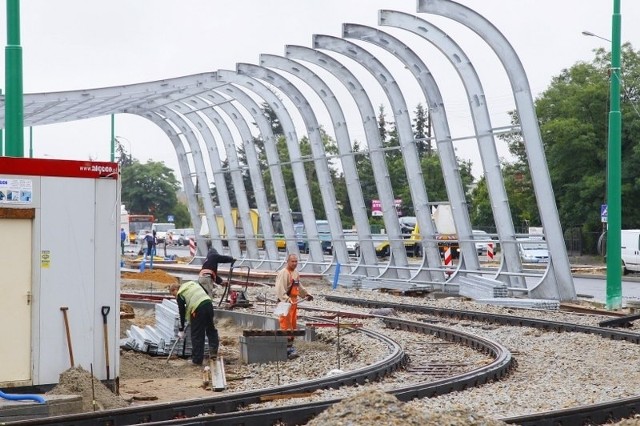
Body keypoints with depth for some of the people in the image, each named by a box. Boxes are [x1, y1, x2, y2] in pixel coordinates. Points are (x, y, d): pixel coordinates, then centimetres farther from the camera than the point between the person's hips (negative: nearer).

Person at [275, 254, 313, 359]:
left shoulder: (296, 273, 13)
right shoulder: (283, 273, -15)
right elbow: (280, 289, -24)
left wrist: (306, 294, 26)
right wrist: (287, 300, -34)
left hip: (294, 302, 9)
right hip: (286, 303, -9)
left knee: (293, 325, 12)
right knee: (286, 326, -8)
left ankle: (290, 345, 20)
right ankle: (288, 348, -8)